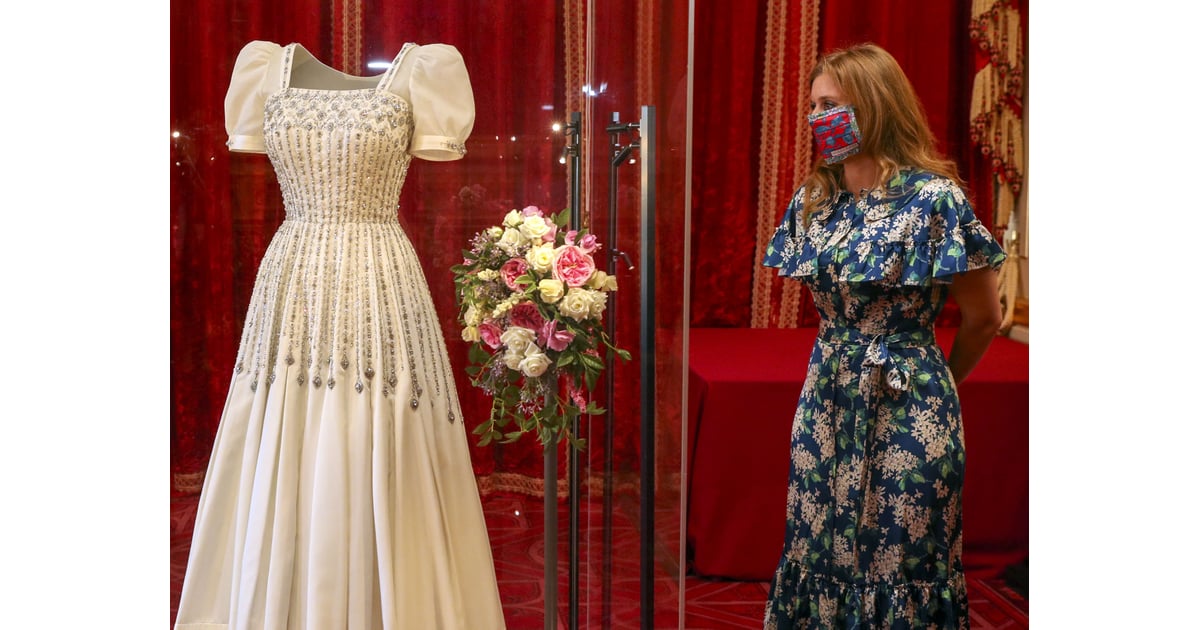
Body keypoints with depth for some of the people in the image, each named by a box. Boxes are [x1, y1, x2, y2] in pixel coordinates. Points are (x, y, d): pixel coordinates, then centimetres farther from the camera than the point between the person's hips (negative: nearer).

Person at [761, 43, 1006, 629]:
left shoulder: (935, 198, -13)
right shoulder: (813, 199, 6)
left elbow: (983, 318, -4)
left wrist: (932, 383, 9)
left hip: (906, 411, -6)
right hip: (825, 400, 6)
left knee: (899, 564, 4)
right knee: (819, 554, 12)